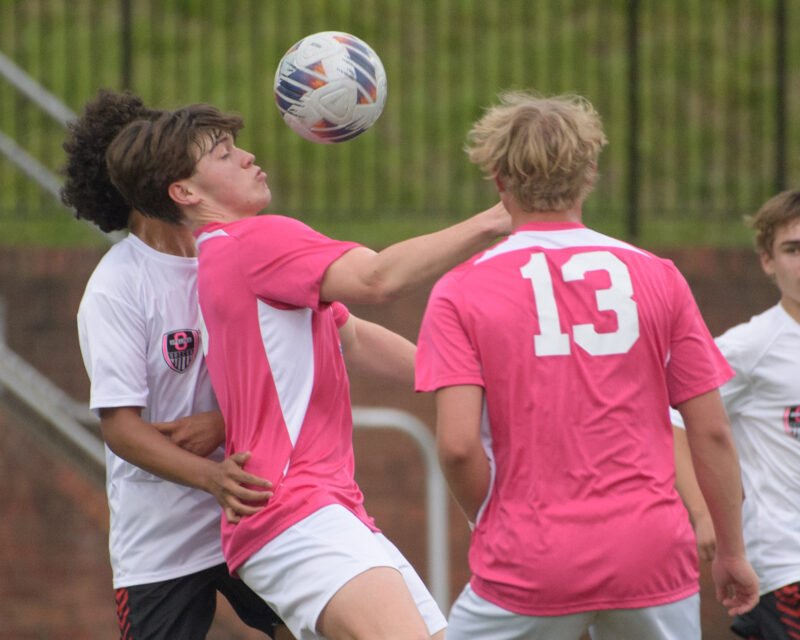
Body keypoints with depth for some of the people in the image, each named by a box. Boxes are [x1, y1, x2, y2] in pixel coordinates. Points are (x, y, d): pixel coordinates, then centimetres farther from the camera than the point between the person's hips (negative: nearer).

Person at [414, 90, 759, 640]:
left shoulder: (461, 292, -1)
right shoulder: (657, 278, 5)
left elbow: (458, 444, -11)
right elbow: (712, 433, 4)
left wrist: (488, 523, 7)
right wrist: (732, 552, 14)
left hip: (528, 571, -2)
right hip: (652, 561, 2)